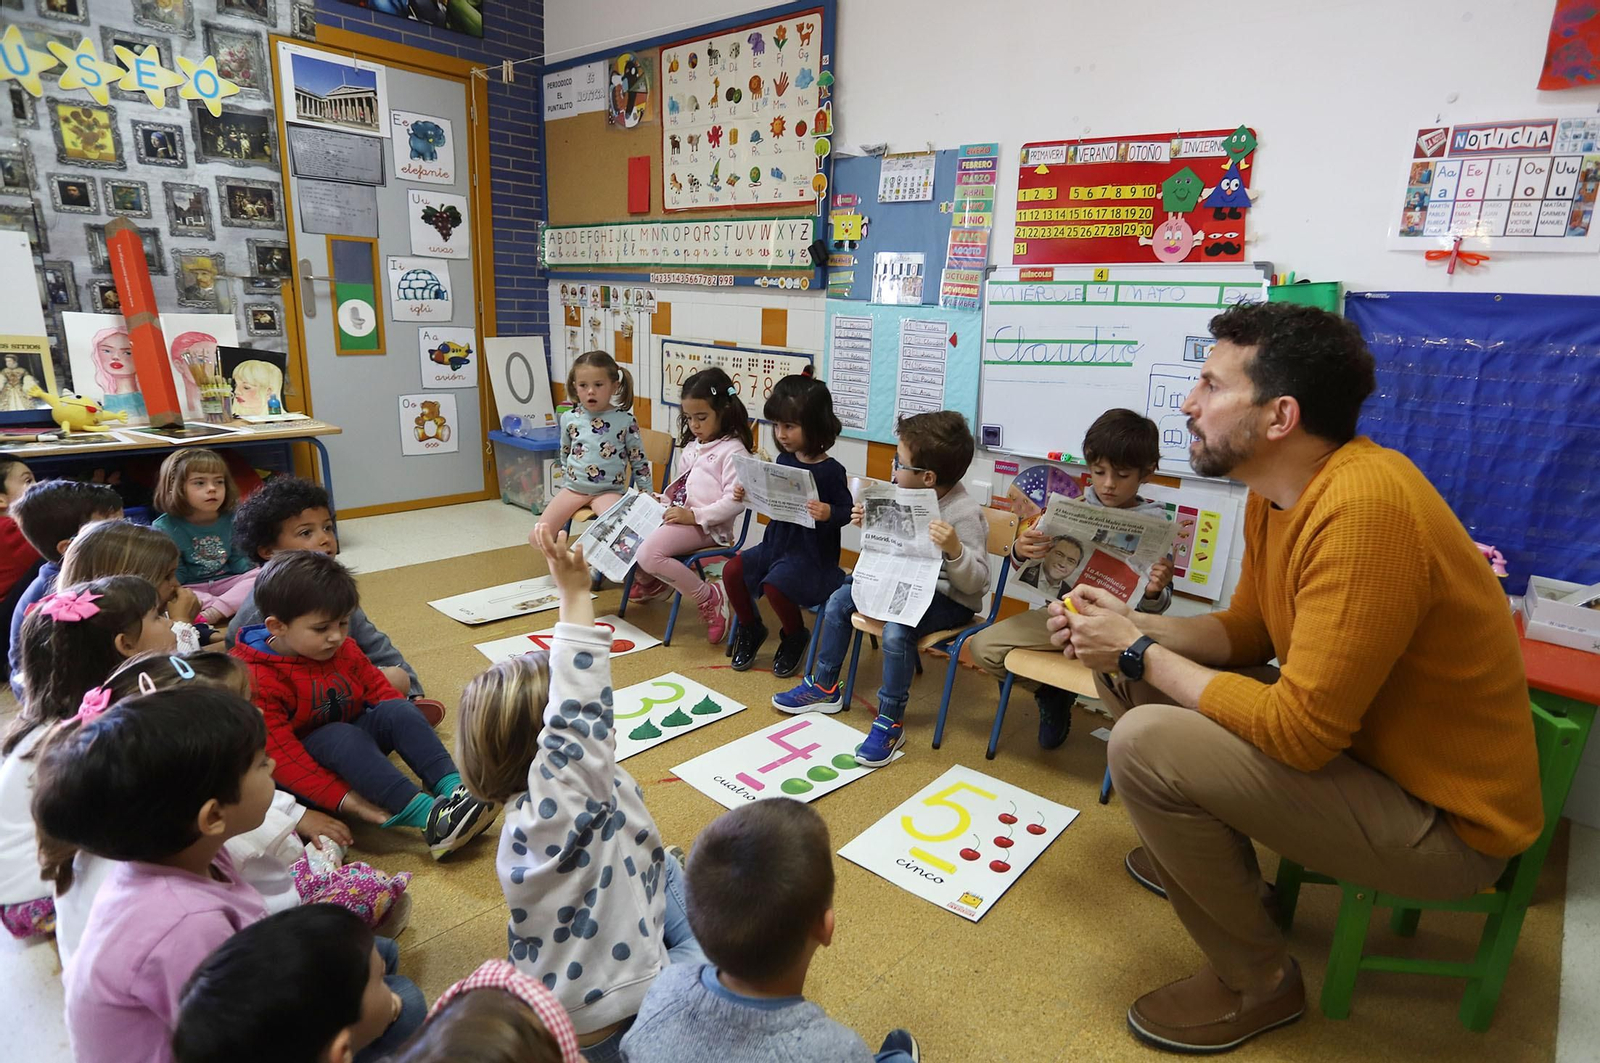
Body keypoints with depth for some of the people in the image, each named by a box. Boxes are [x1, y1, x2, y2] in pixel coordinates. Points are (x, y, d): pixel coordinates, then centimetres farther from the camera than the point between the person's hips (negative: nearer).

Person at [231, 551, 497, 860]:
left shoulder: (344, 651, 3)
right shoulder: (257, 679, -20)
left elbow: (378, 689, 10)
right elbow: (280, 755, -25)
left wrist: (414, 732, -9)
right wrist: (343, 799, -32)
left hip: (351, 749, 6)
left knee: (398, 710, -20)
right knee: (343, 736, -36)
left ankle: (453, 788, -37)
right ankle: (427, 816, -49)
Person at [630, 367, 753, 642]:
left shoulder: (733, 450, -9)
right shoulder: (693, 445, 20)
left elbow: (735, 501, -19)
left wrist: (695, 515, -23)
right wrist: (662, 502, 11)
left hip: (705, 525, -9)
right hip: (677, 515, 9)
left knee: (649, 553, -29)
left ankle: (709, 598, -11)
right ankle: (650, 582, 28)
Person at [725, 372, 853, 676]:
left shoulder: (830, 470, -16)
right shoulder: (784, 461, 5)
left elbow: (846, 512, -12)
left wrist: (828, 513, -33)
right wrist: (747, 494, 0)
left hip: (811, 553, -7)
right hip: (776, 543, 7)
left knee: (774, 585, -28)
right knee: (732, 571, -7)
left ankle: (795, 637, 5)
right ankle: (751, 629, 17)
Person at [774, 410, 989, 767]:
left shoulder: (964, 514, -24)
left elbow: (975, 582, -25)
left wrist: (954, 550, -44)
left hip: (950, 600, -9)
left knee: (895, 630, -34)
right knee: (839, 599, 6)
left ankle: (890, 723, -16)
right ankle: (825, 687, 19)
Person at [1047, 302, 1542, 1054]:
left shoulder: (1365, 508, -31)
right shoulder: (1277, 491, -2)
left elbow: (1299, 731, -30)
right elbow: (1245, 631, 10)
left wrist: (1140, 652, -19)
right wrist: (1128, 628, -6)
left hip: (1445, 822, -8)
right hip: (1352, 742, 9)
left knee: (1146, 744, -25)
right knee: (1127, 676, 4)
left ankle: (1257, 984, 1)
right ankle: (1204, 856, 27)